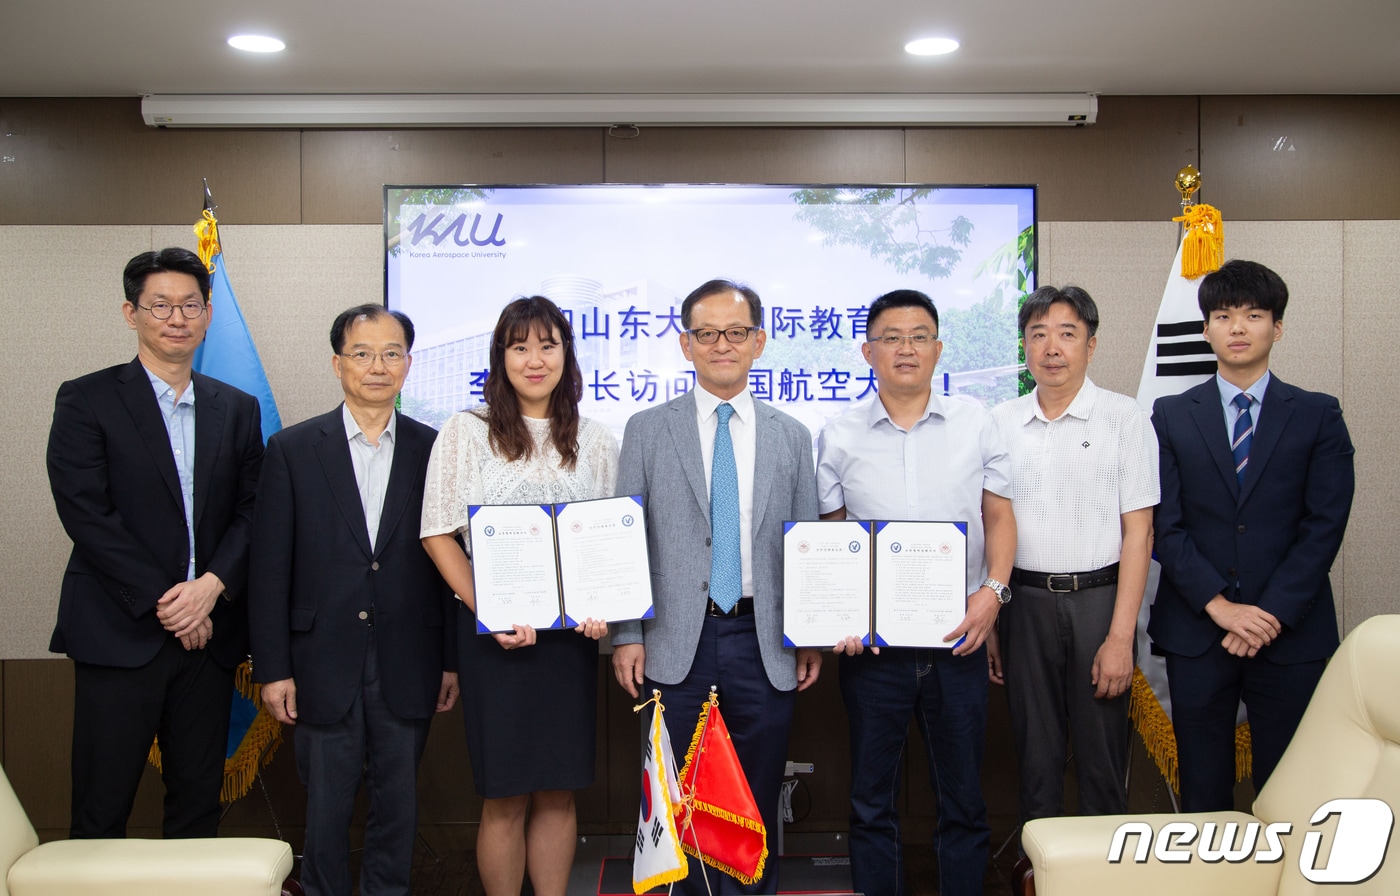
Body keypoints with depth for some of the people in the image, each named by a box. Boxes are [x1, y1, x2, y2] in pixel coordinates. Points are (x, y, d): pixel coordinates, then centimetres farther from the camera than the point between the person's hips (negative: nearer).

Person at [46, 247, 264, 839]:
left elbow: (252, 511, 6)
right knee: (101, 812, 2)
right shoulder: (86, 400, 0)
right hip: (119, 634, -3)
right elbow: (85, 513, -9)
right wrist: (163, 602, -13)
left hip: (208, 632, 4)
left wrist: (213, 585, -11)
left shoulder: (238, 409, 12)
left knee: (198, 805, 10)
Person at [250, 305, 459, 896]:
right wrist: (272, 668, -4)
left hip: (407, 666, 1)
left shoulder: (432, 450, 3)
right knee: (325, 809, 8)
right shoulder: (292, 449, 1)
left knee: (398, 805, 11)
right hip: (324, 665, -1)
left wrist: (453, 659, 2)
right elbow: (269, 568, -1)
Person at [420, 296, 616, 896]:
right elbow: (439, 535, -2)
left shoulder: (595, 441, 10)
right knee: (505, 796, 3)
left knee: (560, 791, 9)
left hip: (571, 631, 3)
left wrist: (604, 609, -5)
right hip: (495, 633, -3)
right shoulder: (466, 431, 1)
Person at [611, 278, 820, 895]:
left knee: (759, 801, 9)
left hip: (764, 642, 1)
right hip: (677, 641, -1)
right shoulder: (646, 430, 4)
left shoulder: (792, 438, 9)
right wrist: (626, 634, -5)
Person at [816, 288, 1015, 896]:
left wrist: (992, 591, -7)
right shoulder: (839, 437, 3)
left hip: (958, 640, 1)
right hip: (872, 642, 0)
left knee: (963, 799, 9)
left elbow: (998, 517, 7)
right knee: (871, 800, 9)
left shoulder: (975, 424, 4)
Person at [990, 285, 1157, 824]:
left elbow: (1138, 533, -5)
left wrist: (1121, 637, -11)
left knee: (1102, 760, 4)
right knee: (1035, 761, 12)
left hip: (1098, 599, -2)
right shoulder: (1001, 422, 6)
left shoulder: (1124, 419, -2)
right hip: (1025, 601, 3)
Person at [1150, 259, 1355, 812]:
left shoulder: (1318, 417, 5)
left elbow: (1324, 526, -3)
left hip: (1292, 634, 0)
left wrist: (1273, 615, -12)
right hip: (1196, 634, 1)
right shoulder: (1171, 417, 6)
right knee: (1203, 792, 7)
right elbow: (1166, 524, -1)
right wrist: (1218, 605, -12)